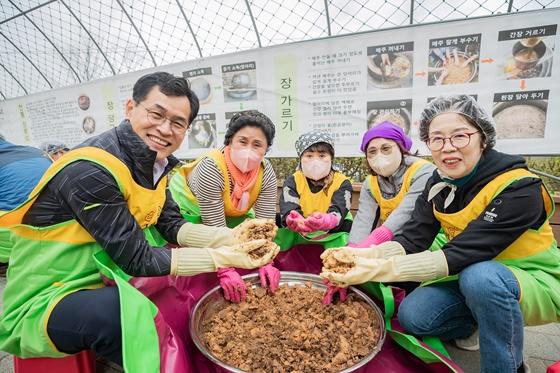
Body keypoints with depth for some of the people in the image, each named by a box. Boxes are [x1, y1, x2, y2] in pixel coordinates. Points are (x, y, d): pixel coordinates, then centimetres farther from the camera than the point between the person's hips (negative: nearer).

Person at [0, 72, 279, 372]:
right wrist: (222, 257, -26)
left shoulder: (153, 163, -2)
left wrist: (228, 238, -18)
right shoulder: (89, 170, -27)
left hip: (102, 283, 8)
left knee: (198, 291, 2)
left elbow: (171, 226, -2)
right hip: (40, 304, -7)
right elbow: (138, 260, -26)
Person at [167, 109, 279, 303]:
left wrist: (265, 262, -30)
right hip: (191, 208, -4)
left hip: (232, 213, 4)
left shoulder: (266, 171, -23)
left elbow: (265, 221, -21)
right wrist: (226, 271, -36)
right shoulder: (211, 168, -37)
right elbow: (215, 226, -35)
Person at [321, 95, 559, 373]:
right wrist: (368, 255, -36)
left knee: (480, 276, -36)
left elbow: (461, 254, -34)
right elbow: (413, 239, -16)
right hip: (471, 277, 5)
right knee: (412, 315, -15)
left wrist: (382, 269, -42)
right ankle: (482, 323, 14)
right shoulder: (439, 183, -7)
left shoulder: (519, 188, -26)